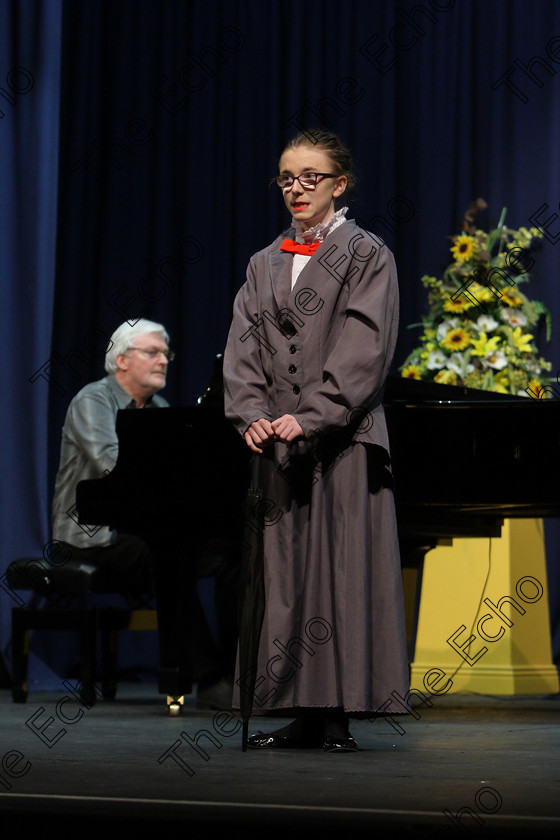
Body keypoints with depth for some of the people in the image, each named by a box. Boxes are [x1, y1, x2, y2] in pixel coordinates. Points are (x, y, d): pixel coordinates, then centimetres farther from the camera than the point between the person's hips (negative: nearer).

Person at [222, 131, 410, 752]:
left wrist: (311, 416, -17)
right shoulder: (265, 265, 16)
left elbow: (365, 348, -9)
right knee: (286, 570, 2)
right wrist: (251, 413, -8)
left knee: (341, 568, -6)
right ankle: (302, 712, 5)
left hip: (342, 439, -5)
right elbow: (244, 344, 9)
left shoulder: (367, 257, 1)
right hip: (277, 441, 5)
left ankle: (340, 714, -5)